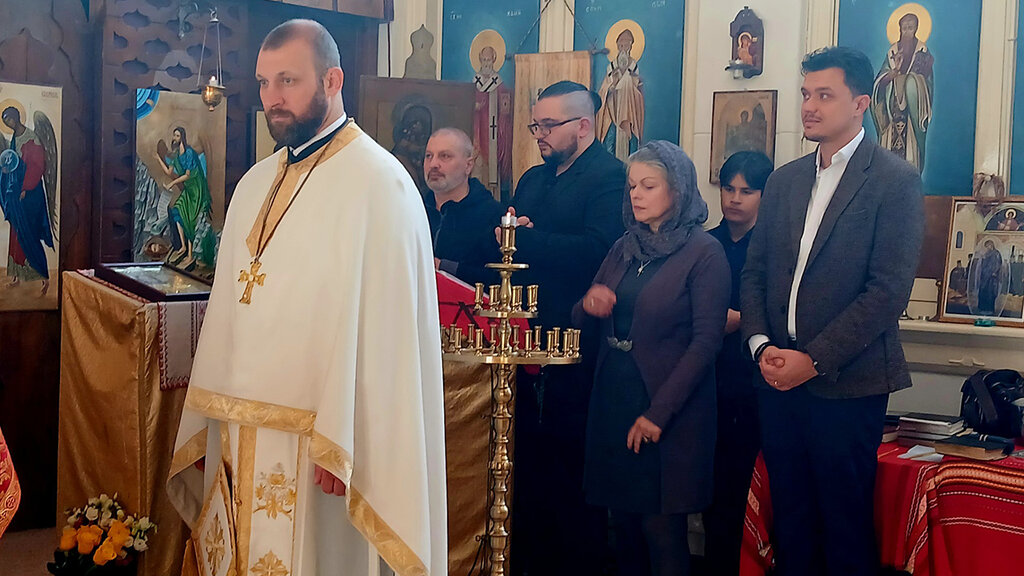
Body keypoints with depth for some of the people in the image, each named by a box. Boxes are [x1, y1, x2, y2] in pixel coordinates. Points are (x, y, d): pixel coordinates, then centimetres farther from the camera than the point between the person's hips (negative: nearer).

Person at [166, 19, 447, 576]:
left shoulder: (378, 182, -12)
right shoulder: (256, 183, 13)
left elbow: (382, 323, -18)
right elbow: (227, 305, 14)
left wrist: (338, 444, -20)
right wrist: (209, 421, 11)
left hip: (311, 439, -7)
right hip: (235, 432, 7)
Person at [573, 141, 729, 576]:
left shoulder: (704, 253, -7)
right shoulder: (624, 248, 12)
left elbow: (706, 340, -13)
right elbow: (586, 323, 17)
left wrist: (658, 412, -17)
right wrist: (589, 306, -8)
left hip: (667, 412, -6)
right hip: (614, 399, 6)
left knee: (660, 529, -2)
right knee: (624, 525, 9)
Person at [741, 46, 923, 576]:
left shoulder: (895, 180, -7)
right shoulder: (784, 180, 12)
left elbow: (889, 290, -13)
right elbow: (754, 272, 13)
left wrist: (814, 360, -15)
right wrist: (760, 345, -3)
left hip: (845, 385, -5)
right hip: (778, 378, 5)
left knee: (845, 529, 5)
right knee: (790, 520, 13)